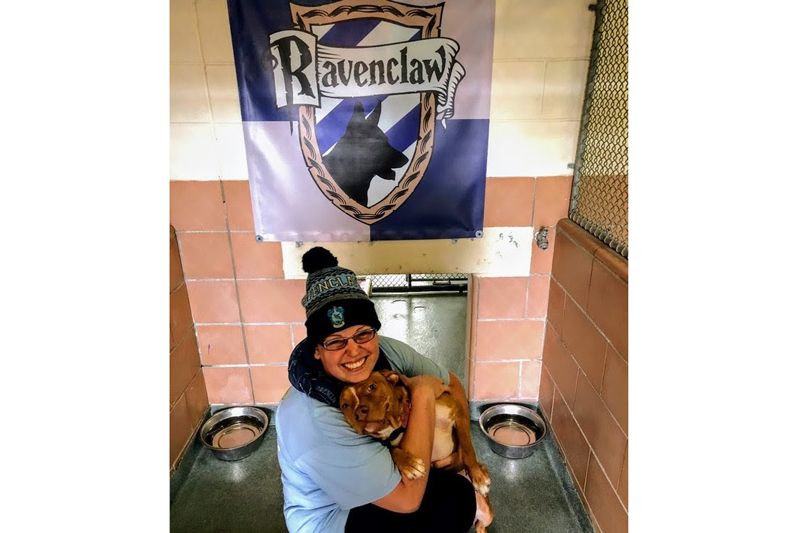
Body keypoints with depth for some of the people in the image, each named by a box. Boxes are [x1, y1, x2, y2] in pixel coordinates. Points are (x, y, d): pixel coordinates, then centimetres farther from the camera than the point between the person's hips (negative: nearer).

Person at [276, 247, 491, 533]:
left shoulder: (387, 351, -20)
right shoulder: (314, 419, -36)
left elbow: (451, 385, -3)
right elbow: (407, 499, -34)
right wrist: (422, 394, -33)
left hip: (381, 474, 6)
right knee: (456, 499, -17)